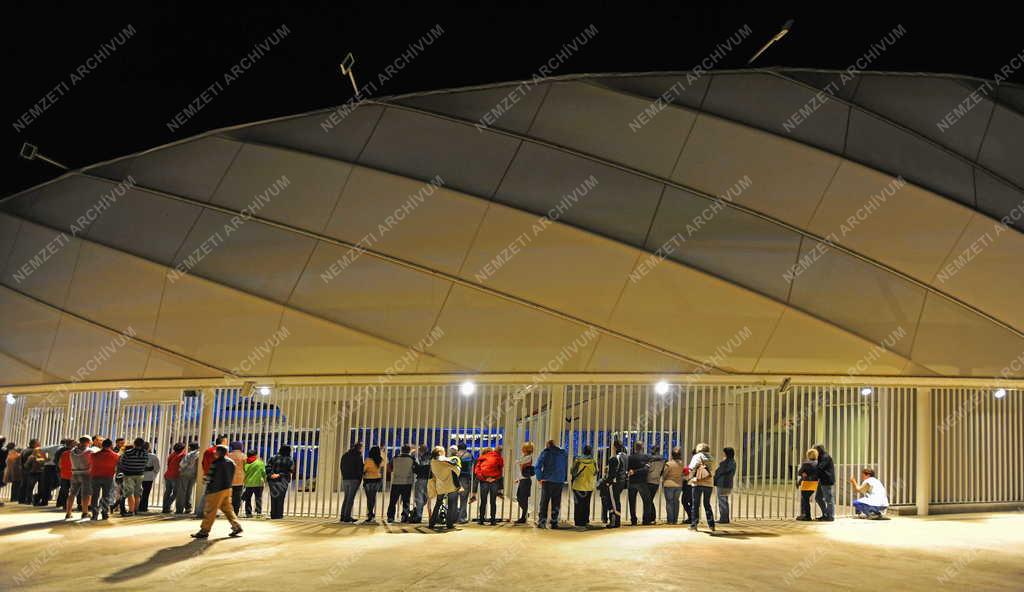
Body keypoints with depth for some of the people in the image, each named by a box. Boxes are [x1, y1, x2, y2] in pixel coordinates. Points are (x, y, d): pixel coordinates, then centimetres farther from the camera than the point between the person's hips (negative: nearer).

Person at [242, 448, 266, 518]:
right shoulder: (260, 462, -6)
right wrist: (265, 478, 12)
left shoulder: (246, 463, 0)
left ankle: (248, 513, 9)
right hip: (258, 483, -2)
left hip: (248, 483, 2)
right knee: (258, 498, 2)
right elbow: (263, 472, -4)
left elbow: (244, 471, 8)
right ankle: (259, 512, -5)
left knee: (248, 499, 10)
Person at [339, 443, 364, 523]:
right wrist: (360, 479, 1)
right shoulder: (358, 456, -6)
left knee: (346, 498, 13)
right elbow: (360, 469, -8)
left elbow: (342, 468, 14)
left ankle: (343, 516, 10)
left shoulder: (344, 456, 15)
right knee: (351, 498, -5)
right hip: (354, 480, -6)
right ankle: (347, 517, -8)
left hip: (345, 479, 6)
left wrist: (344, 477, 13)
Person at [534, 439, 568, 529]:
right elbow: (566, 469, 11)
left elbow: (537, 467, -9)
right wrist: (564, 479, 13)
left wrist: (540, 478, -3)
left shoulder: (545, 453, -1)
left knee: (544, 502, 4)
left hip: (547, 481, -2)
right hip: (559, 482, 2)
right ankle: (554, 523, 7)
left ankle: (541, 521, -3)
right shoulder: (563, 454, 9)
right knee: (556, 504, 9)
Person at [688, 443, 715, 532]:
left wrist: (690, 478, 6)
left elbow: (692, 468, -8)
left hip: (698, 483, -3)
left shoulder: (697, 456, 0)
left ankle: (694, 524, 1)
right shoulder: (711, 458, 11)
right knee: (707, 504, 13)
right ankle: (711, 525, 9)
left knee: (696, 504, 4)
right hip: (709, 483, 4)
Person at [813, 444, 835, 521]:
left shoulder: (826, 457, -14)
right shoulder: (821, 458, 18)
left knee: (828, 499, -5)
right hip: (822, 481, 11)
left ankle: (830, 516, 1)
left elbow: (819, 468, -24)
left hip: (827, 481, -11)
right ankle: (825, 514, 19)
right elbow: (818, 468, 16)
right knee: (818, 497, 13)